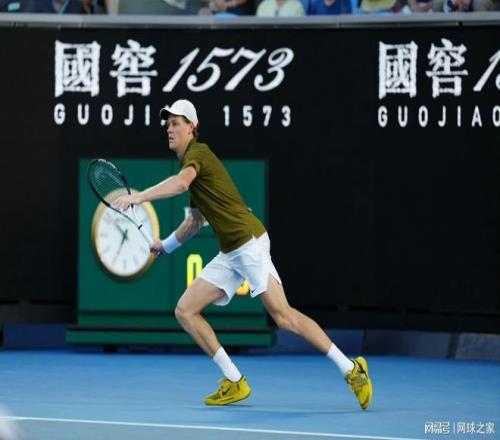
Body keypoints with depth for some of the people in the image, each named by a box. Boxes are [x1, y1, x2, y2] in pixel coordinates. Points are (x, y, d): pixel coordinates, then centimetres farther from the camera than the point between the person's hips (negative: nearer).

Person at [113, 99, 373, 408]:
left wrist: (138, 197, -29)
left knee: (282, 315, -18)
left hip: (249, 242, -10)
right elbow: (196, 220, 36)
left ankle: (351, 369, -14)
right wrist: (166, 245, 32)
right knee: (185, 311, 2)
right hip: (229, 254, 10)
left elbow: (180, 183, -30)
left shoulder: (198, 152, -5)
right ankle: (235, 382, 3)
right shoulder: (190, 164, 23)